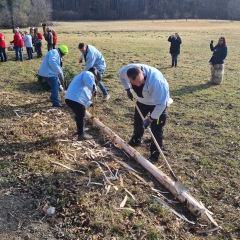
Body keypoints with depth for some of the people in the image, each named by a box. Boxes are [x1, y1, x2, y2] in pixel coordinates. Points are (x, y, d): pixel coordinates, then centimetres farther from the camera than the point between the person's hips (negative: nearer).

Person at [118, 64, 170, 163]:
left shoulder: (156, 80, -45)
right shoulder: (127, 70, -30)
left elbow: (161, 103, -37)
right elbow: (121, 75, -1)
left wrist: (150, 119, -31)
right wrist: (127, 89, -7)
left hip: (157, 103, -6)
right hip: (142, 100, 6)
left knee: (156, 129, -8)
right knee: (137, 119, 22)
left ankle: (155, 154, 8)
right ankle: (136, 140, 49)